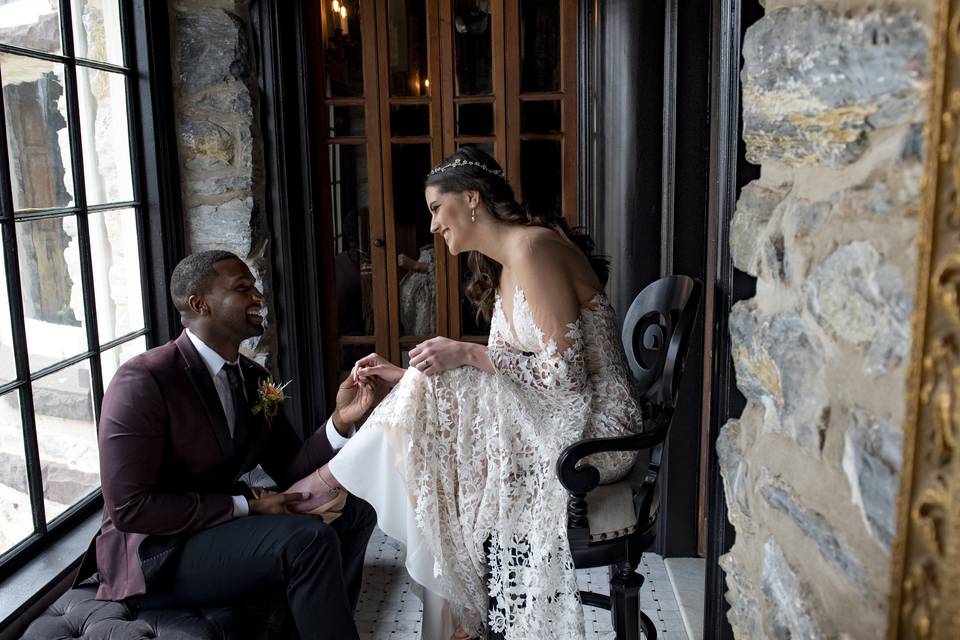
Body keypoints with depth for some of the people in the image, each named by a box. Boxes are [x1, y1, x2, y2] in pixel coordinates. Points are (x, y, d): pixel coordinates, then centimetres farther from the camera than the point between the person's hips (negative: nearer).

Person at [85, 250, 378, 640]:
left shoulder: (254, 378, 4)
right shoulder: (143, 381, -19)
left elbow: (289, 469, 3)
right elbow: (129, 507, -23)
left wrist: (340, 422, -14)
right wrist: (247, 505, -21)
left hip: (224, 523, 8)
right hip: (154, 555, -8)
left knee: (352, 513, 4)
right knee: (308, 538, -27)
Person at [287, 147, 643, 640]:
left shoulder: (532, 247, -17)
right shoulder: (502, 265, 13)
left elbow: (565, 373, -22)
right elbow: (510, 369, 9)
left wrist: (467, 354, -19)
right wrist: (407, 379, 3)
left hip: (591, 431, -9)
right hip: (551, 423, 9)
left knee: (434, 400, -15)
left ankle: (331, 479, 7)